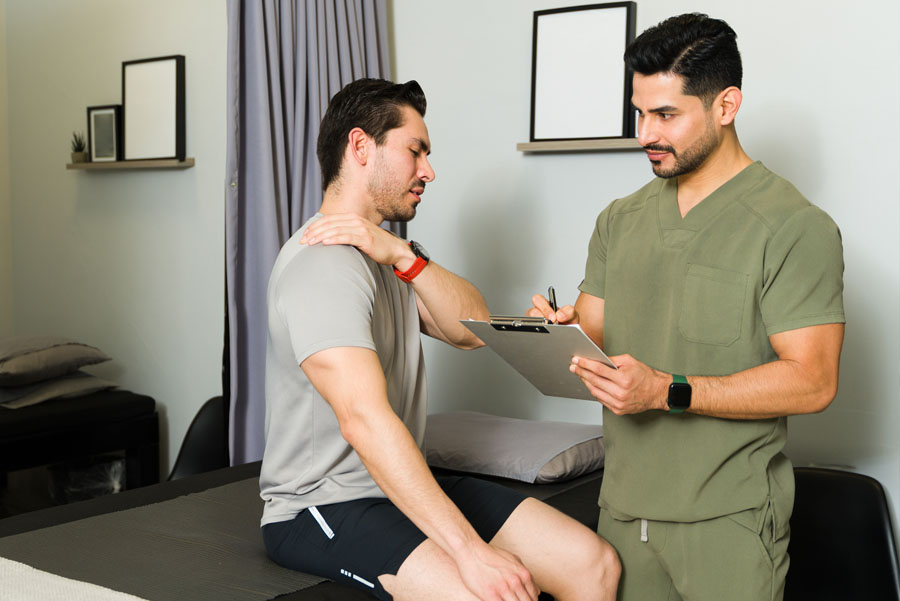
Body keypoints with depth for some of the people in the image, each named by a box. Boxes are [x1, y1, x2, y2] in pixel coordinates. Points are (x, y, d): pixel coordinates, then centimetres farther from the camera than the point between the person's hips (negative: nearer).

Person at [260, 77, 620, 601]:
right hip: (323, 506, -9)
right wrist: (471, 551, -33)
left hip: (401, 484, 9)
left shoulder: (386, 255, 15)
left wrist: (403, 257, -14)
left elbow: (474, 330, 3)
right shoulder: (324, 264, -18)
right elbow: (365, 420, -30)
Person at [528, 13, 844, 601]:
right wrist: (561, 330, -13)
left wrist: (668, 392, -24)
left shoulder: (796, 227, -10)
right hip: (624, 505, 5)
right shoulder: (619, 220, 10)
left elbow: (812, 381, -16)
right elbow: (593, 330, 11)